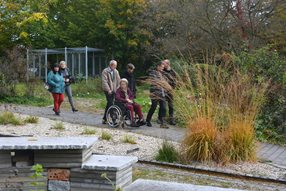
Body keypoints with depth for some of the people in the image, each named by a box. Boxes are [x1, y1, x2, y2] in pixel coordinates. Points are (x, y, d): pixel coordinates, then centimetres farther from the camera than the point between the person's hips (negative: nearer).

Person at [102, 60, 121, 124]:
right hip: (107, 90, -5)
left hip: (114, 90, 5)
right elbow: (104, 81, -12)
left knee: (109, 104, 9)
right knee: (110, 103, -11)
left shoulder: (116, 72, 11)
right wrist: (108, 89, -17)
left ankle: (104, 118, 17)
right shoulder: (105, 71, -5)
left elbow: (118, 81, 13)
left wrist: (117, 88, 0)